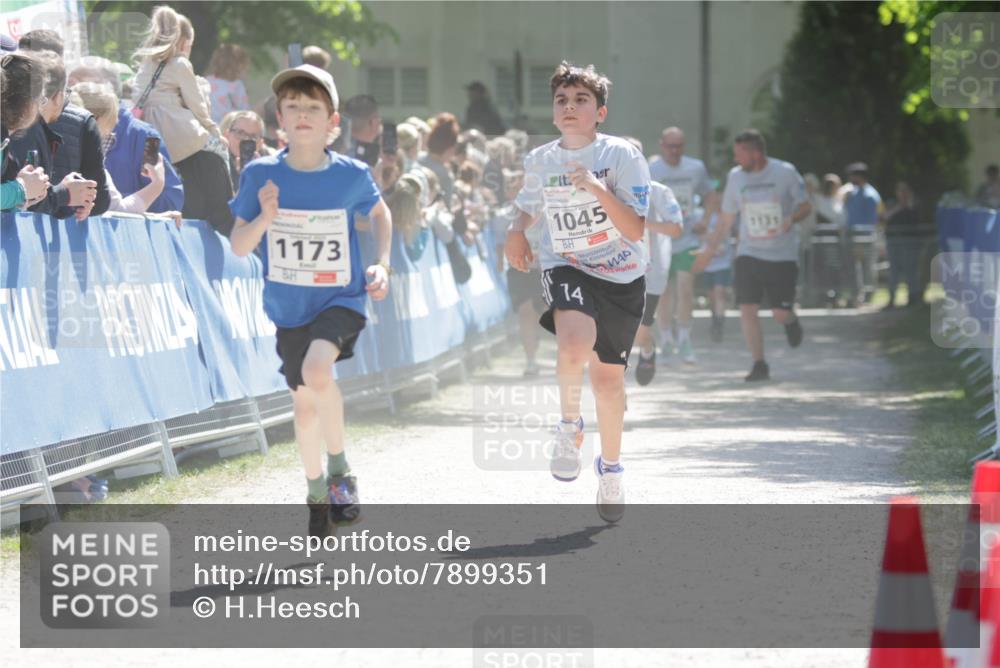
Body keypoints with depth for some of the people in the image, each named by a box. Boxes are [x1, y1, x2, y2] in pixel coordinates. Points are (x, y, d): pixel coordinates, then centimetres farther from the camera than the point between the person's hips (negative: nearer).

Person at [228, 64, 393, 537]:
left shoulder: (352, 175, -10)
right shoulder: (260, 175, -9)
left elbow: (379, 213, 13)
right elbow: (239, 247, -6)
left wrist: (381, 265, 0)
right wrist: (264, 218, -26)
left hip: (341, 299, -3)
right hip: (288, 306, 3)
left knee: (316, 370, -30)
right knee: (304, 401, 13)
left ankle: (339, 470, -8)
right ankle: (317, 494, 35)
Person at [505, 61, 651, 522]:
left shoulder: (622, 156, -11)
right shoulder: (539, 161, 0)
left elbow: (635, 230, -17)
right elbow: (528, 208, 22)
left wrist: (598, 189, -28)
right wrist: (516, 232, 1)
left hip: (622, 278, 0)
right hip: (566, 269, 0)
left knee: (608, 377, 9)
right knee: (574, 346, -31)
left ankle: (610, 465, 32)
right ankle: (570, 424, -6)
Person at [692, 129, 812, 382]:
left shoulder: (785, 172, -7)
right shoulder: (735, 177, 2)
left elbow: (805, 206, 2)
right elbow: (725, 220, 11)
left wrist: (792, 218, -20)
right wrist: (709, 250, 6)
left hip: (782, 254, -2)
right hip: (748, 254, 2)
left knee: (781, 312, -3)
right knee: (747, 309, -10)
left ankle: (791, 321, 36)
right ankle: (759, 365, -1)